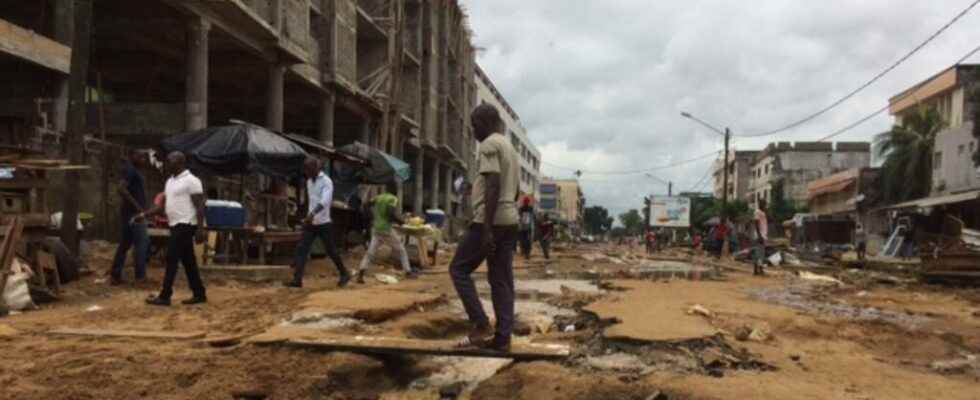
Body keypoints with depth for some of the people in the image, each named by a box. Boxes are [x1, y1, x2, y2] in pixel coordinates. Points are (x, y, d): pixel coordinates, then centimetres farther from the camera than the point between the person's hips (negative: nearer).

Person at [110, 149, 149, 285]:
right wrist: (137, 206, -25)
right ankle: (140, 276, 3)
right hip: (134, 213, -10)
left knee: (124, 244, 11)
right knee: (141, 243, -3)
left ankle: (115, 276, 15)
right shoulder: (130, 169, -14)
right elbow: (122, 189, -26)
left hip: (131, 213, 10)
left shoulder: (132, 170, 16)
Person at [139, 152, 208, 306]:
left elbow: (199, 207, -15)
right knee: (188, 261, 9)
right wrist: (145, 214, 11)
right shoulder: (170, 181, 16)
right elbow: (163, 206, 20)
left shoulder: (191, 181, -12)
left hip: (185, 225, -9)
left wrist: (200, 229, -21)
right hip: (176, 225, 9)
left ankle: (165, 296, -2)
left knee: (172, 259, -7)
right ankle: (199, 294, 14)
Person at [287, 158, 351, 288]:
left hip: (323, 223, -7)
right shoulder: (309, 181, 10)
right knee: (301, 249, -2)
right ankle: (297, 279, -3)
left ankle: (344, 274, 20)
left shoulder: (326, 181, -14)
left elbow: (325, 201, -30)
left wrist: (313, 213, -43)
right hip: (310, 222, 7)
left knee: (330, 251, 3)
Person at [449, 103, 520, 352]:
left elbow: (493, 186, -19)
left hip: (491, 221, -9)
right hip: (510, 221, 9)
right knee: (502, 280, 7)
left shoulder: (489, 144, -9)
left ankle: (481, 325, -3)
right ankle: (503, 338, 6)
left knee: (459, 269, 2)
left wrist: (487, 228, -22)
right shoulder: (509, 146, 21)